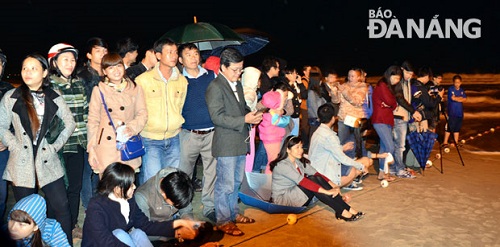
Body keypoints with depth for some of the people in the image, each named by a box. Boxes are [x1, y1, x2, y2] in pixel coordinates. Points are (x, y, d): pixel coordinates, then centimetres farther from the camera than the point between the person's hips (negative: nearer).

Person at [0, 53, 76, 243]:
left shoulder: (54, 98, 3)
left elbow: (70, 123, 9)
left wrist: (56, 146, 2)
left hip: (48, 162, 1)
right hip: (22, 164, 0)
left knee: (62, 208, 1)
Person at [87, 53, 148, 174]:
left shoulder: (135, 89, 10)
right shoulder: (99, 90, 5)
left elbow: (142, 114, 7)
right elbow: (92, 120, 5)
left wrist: (132, 128, -13)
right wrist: (91, 149, 0)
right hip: (106, 149, -1)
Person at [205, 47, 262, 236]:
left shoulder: (237, 84, 13)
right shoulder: (215, 87, -14)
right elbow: (217, 117, -19)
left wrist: (252, 115, 1)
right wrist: (244, 120, -23)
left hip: (240, 142, 9)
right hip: (226, 144, -9)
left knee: (236, 182, 20)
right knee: (225, 185, -1)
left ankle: (233, 214, 34)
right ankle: (223, 221, 12)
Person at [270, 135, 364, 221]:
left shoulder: (300, 161, 5)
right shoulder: (282, 165, -21)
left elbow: (317, 174, -4)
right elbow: (302, 182, -31)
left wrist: (333, 185, -20)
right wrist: (327, 191, -35)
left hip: (296, 195, 7)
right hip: (282, 199, -7)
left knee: (318, 179, -19)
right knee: (313, 181, -27)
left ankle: (348, 209, -23)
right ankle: (342, 212, -28)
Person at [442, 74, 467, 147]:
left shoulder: (462, 90, 11)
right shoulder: (450, 89, -4)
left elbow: (465, 99, 2)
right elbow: (453, 98, -16)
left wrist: (456, 98, -9)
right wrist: (461, 98, -2)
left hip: (460, 112, 5)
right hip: (452, 112, -5)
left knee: (457, 127, 11)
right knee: (449, 127, -6)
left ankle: (456, 141, 22)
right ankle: (445, 142, 1)